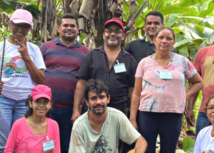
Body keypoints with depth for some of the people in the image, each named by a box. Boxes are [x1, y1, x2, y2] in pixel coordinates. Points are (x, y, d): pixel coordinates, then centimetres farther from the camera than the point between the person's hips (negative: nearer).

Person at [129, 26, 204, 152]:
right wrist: (133, 119, -2)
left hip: (173, 115, 0)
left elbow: (199, 83, 16)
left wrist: (186, 96, 0)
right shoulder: (145, 63, 3)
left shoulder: (183, 61, 4)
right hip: (147, 114, 0)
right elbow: (136, 93, 3)